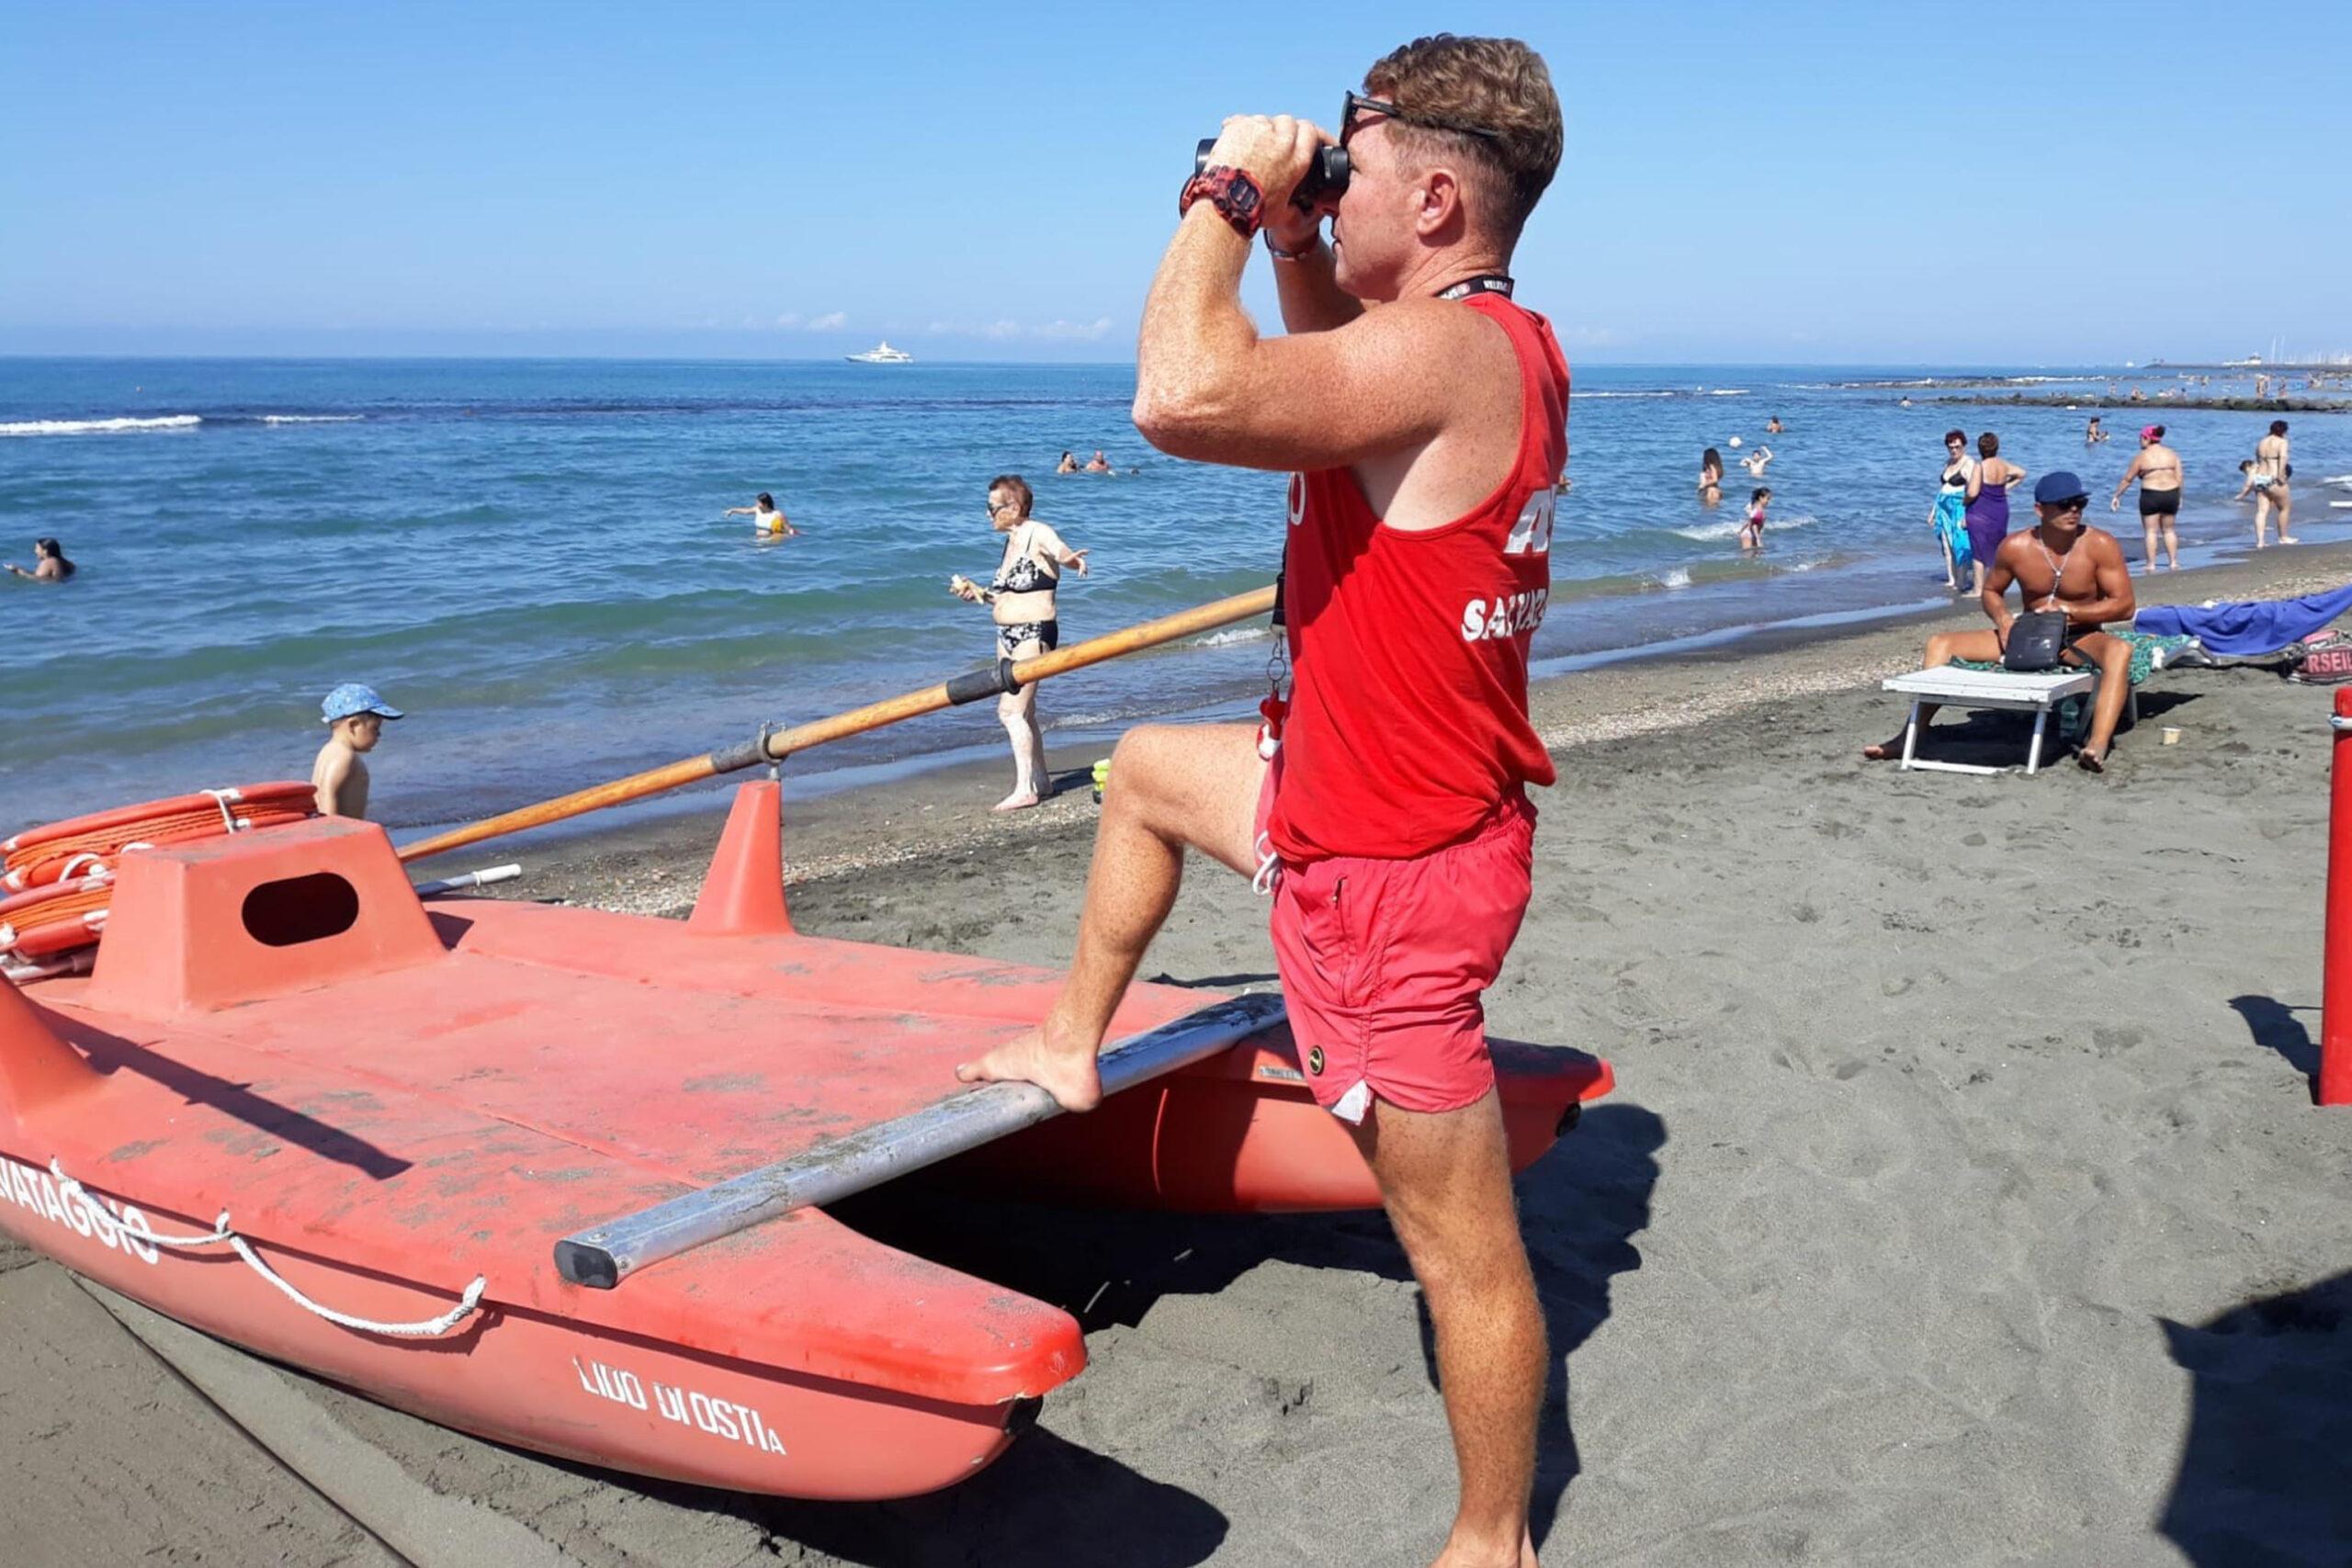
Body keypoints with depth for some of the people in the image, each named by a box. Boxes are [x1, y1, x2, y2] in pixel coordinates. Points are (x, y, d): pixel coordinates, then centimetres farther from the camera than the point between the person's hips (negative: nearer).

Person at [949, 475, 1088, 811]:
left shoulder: (1039, 535, -11)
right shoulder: (1012, 540, 14)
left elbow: (1061, 551, -34)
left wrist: (1070, 559, -56)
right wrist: (975, 593, 14)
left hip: (1034, 634, -10)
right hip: (1007, 635, 10)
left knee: (1010, 710, -15)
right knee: (1023, 711, 15)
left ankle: (1025, 789, -13)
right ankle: (1039, 780, 26)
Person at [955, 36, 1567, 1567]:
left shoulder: (1446, 353, -26)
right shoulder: (1495, 341, 6)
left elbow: (1186, 398, -39)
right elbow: (1333, 381, 26)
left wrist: (1225, 198, -21)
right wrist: (1292, 240, 8)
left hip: (1394, 872, -10)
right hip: (1354, 788, 10)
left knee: (1465, 1247, 5)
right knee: (1146, 768, 30)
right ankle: (1076, 1046, 44)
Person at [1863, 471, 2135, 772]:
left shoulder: (2100, 544, -13)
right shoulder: (2015, 547, -7)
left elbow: (2125, 605, -12)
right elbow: (1991, 592, 9)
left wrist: (2069, 612, -24)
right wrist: (2002, 618, -13)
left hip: (2081, 640, -3)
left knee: (2120, 650, -39)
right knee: (1940, 644, -9)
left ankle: (2096, 747, -55)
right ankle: (1912, 736, -16)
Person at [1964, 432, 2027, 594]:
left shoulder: (1980, 466, -16)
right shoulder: (2003, 465, 3)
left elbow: (1972, 493, -22)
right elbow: (2021, 474, 20)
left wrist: (1965, 501, -2)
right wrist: (2005, 488, 16)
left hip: (1980, 512, -6)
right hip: (2001, 511, 6)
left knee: (1978, 550, 0)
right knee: (1996, 549, 16)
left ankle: (1978, 588, 0)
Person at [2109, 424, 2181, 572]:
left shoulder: (2142, 456, -4)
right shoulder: (2172, 454, 7)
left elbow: (2127, 479, -1)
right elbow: (2179, 478, 4)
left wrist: (2116, 496, 8)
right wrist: (2178, 498, 12)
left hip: (2150, 495, -4)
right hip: (2171, 494, 4)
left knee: (2151, 531, 3)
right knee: (2168, 530, 16)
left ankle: (2151, 564, 1)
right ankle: (2174, 562, 15)